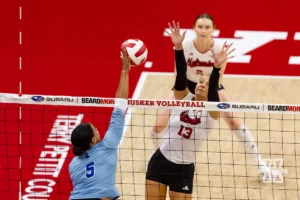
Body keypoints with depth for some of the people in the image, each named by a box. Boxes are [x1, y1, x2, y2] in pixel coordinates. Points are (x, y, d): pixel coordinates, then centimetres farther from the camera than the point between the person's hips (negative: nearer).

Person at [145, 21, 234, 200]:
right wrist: (178, 48, -34)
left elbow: (214, 89, -26)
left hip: (184, 170, -2)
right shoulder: (183, 98, 0)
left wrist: (217, 67, -45)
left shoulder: (212, 111, -6)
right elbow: (181, 75, -17)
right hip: (160, 161, 2)